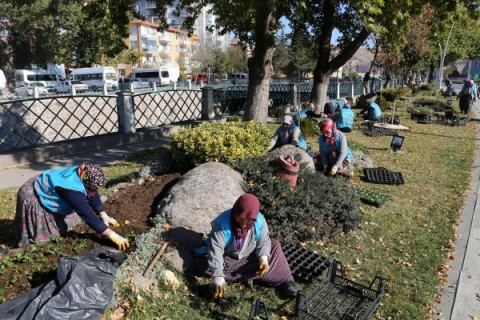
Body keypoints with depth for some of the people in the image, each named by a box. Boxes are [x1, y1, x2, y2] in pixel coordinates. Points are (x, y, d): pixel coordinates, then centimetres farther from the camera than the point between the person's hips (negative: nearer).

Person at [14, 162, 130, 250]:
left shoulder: (82, 173, -17)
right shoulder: (72, 189, -42)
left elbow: (93, 196, -2)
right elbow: (88, 215, -43)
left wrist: (104, 216, -9)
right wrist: (112, 235, -42)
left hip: (45, 190, 9)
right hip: (32, 198, -8)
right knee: (39, 236, 0)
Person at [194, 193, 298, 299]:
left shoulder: (259, 220, -22)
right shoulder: (222, 224, -33)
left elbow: (263, 241, -9)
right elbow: (215, 251, -36)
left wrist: (263, 258, -27)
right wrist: (218, 277, -44)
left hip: (249, 257, 3)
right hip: (226, 259, -2)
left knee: (275, 245, -12)